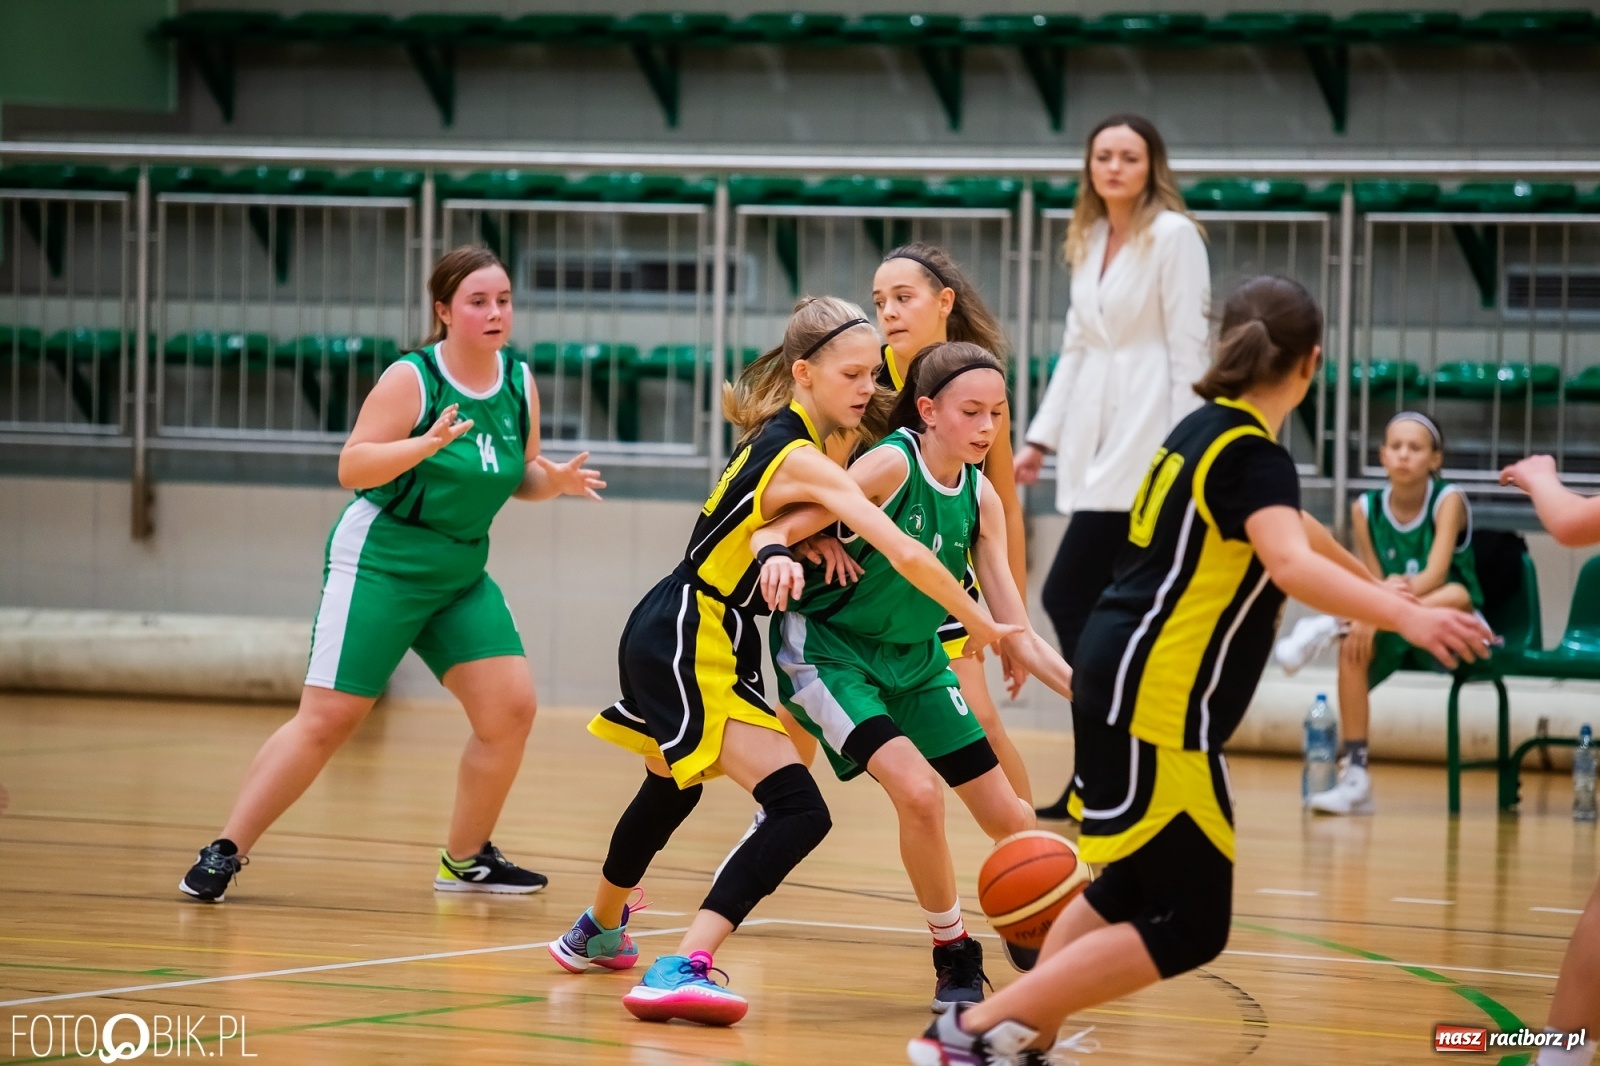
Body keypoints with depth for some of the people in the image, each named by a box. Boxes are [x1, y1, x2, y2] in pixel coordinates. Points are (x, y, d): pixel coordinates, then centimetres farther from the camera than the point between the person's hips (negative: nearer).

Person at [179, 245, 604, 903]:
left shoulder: (519, 383, 4)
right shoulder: (412, 379, -14)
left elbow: (523, 477, 14)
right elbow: (351, 467, -19)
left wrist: (556, 480, -8)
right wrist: (425, 445, -34)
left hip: (461, 575, 6)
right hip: (379, 567, -6)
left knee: (511, 707, -4)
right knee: (328, 719, -9)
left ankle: (465, 860, 13)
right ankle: (225, 852, -1)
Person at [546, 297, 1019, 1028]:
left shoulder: (780, 433, 7)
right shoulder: (803, 460, -21)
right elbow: (907, 556, -27)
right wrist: (980, 625, -17)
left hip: (673, 639, 10)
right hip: (684, 644, -10)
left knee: (670, 794, 34)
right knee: (800, 811, -22)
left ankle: (599, 931, 57)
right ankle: (683, 969, -31)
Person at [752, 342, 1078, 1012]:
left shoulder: (980, 498, -4)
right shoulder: (892, 465, -21)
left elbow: (1016, 636, -2)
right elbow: (770, 532, -24)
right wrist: (777, 555, -48)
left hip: (914, 660, 7)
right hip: (828, 649, -6)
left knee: (1010, 819, 5)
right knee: (919, 791, -27)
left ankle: (1033, 944, 34)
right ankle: (956, 959, -7)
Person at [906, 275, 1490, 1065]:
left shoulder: (1209, 430, 15)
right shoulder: (1252, 453, -14)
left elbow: (1286, 529, 35)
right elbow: (1290, 564, -33)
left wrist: (1373, 585, 50)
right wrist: (1406, 618, -45)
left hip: (1120, 680, 10)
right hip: (1156, 703, -10)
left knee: (1128, 886, 24)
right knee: (1187, 926, -6)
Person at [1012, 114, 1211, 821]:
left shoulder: (1173, 237, -6)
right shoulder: (1089, 241, 15)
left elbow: (1188, 347, -9)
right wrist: (1041, 438, 16)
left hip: (1145, 444, -7)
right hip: (1097, 441, 7)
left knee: (1068, 595, -12)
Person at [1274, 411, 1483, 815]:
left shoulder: (1448, 501, -11)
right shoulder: (1365, 509, -2)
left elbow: (1435, 573, -24)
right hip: (1396, 633, 3)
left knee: (1456, 594, -35)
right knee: (1354, 645, -29)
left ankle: (1329, 626, -33)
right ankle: (1355, 777, -30)